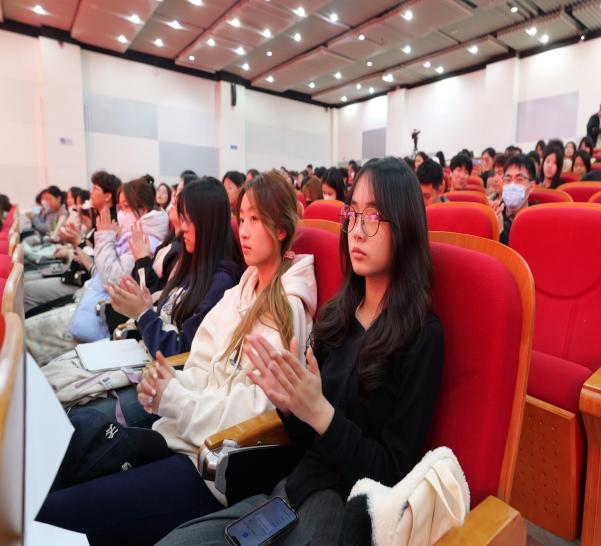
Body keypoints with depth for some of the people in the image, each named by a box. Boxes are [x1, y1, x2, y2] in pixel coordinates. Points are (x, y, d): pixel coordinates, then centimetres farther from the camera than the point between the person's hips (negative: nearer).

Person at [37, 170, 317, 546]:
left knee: (52, 515, -13)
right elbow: (207, 368, 9)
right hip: (182, 435, 7)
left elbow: (257, 407, -19)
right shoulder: (242, 290, 11)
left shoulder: (286, 307, -14)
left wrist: (174, 399, -16)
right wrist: (161, 389, -9)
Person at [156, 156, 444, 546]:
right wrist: (287, 403, -13)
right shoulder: (336, 313, 3)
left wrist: (321, 413, -25)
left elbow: (395, 473, -13)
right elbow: (308, 440, 8)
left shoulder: (421, 336, -15)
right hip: (299, 486, 5)